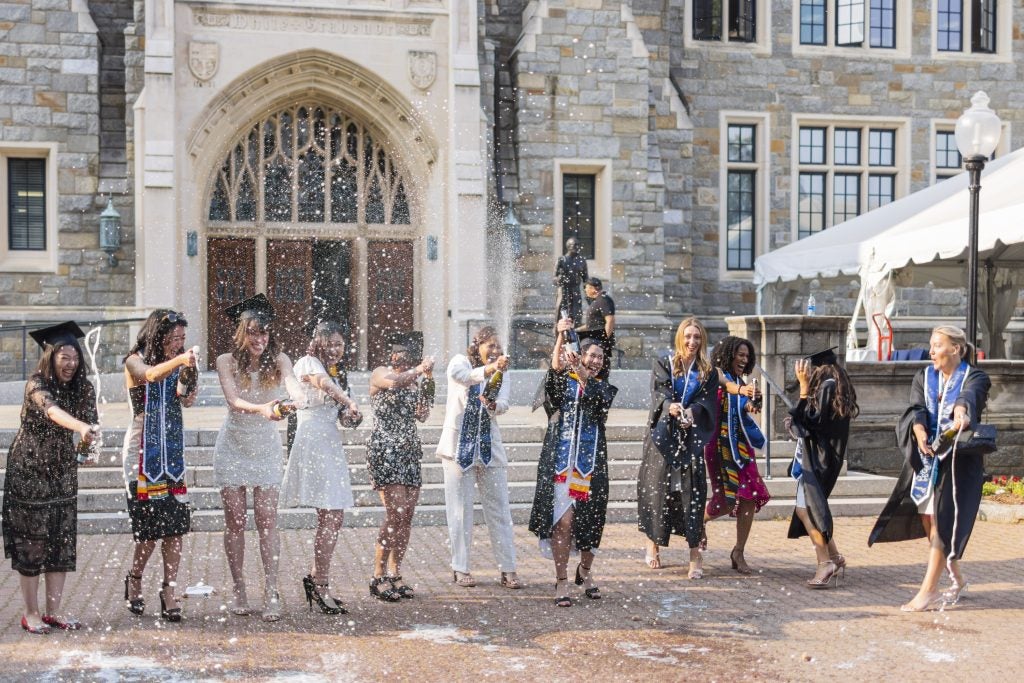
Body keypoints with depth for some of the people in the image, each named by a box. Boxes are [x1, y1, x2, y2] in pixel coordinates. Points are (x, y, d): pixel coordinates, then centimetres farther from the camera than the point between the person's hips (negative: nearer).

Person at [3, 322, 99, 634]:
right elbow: (52, 411, -39)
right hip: (29, 469, -5)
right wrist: (81, 427, -56)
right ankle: (31, 613, 9)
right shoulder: (37, 384, -19)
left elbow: (91, 420, -6)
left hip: (62, 470, 5)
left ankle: (53, 611, 13)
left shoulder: (83, 388, -2)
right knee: (31, 540, -1)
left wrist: (89, 436, -27)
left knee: (63, 540, 4)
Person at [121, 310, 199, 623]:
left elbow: (187, 399, -5)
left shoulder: (178, 365, 10)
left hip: (173, 450, 4)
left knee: (176, 525, -3)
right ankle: (135, 580, 19)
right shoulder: (135, 361, -3)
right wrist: (179, 361, -46)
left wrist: (189, 374, -25)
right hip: (143, 452, -4)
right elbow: (151, 375, -27)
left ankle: (169, 592, 4)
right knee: (150, 524, -6)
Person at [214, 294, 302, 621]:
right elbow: (233, 400, -25)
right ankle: (238, 590, 15)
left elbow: (291, 381, -29)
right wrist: (261, 409, -46)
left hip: (266, 447, 0)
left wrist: (298, 397, -53)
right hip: (233, 446, 0)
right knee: (235, 521, 4)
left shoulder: (277, 360, -7)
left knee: (267, 520, -5)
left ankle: (271, 593, -4)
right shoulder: (227, 361, -10)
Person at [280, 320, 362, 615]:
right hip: (313, 443, -9)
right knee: (331, 518, -13)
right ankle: (321, 587, -8)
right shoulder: (308, 362, -2)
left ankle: (315, 577, 20)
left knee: (333, 518, 9)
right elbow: (323, 383, -24)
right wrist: (350, 402, -40)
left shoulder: (334, 373, 24)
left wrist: (349, 413, 2)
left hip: (331, 445, 9)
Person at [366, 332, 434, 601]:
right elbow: (394, 382, -26)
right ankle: (379, 577, -6)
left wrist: (428, 383, 1)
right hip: (384, 449, -7)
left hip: (409, 451, 7)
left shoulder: (413, 380, 15)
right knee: (396, 513, -14)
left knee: (407, 516, 3)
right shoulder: (381, 373, -3)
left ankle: (395, 575, 12)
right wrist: (419, 369, -12)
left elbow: (422, 416, 11)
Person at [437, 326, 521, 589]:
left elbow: (503, 404, -8)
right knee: (460, 510, 1)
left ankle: (508, 569, 6)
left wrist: (493, 404, -31)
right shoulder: (461, 362, 1)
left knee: (499, 509, 2)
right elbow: (458, 374, -25)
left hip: (490, 447, 3)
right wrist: (488, 369, -41)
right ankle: (460, 568, 9)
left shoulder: (500, 373, 10)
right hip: (459, 446, -3)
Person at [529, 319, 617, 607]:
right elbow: (555, 368, -16)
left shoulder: (603, 388, 13)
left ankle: (585, 571, 30)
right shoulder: (562, 381, 8)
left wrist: (582, 374, -24)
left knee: (590, 521, 6)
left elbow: (600, 404, -10)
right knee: (563, 521, -9)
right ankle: (561, 582, -1)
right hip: (560, 461, -2)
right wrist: (560, 336, -32)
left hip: (591, 464, 3)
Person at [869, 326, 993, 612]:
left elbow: (969, 395, -30)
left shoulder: (974, 378, -5)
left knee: (942, 523, -10)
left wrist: (960, 409, -54)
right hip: (926, 458, 5)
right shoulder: (924, 377, 8)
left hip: (959, 460, -5)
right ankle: (956, 580, 28)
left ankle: (927, 592, -10)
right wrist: (920, 433, -32)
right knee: (929, 522, 8)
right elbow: (916, 408, -10)